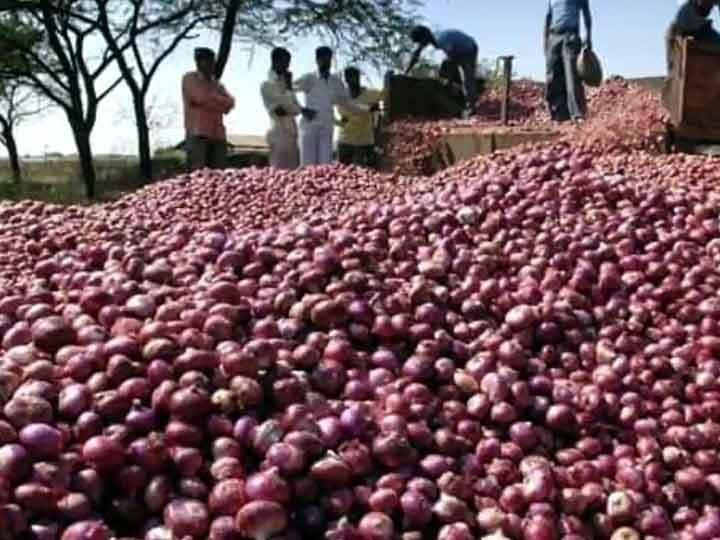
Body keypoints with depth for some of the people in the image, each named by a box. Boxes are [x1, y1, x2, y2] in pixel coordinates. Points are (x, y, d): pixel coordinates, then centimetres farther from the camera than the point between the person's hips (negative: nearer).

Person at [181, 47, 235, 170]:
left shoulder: (217, 84, 22)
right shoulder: (189, 79, 6)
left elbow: (230, 103, 7)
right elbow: (201, 98, -10)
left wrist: (210, 97, -5)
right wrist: (219, 105, 1)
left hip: (218, 135, 6)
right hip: (197, 134, -5)